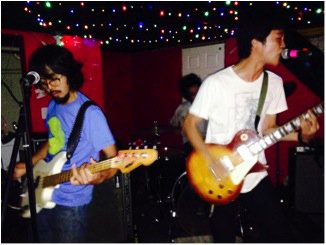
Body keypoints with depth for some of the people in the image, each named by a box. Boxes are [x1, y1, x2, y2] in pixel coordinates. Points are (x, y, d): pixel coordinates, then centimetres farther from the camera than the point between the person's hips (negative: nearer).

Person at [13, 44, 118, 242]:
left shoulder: (90, 113, -21)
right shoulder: (53, 106, 3)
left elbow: (113, 158, -21)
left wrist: (98, 177, -40)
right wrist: (28, 165, 8)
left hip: (71, 202, -7)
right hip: (44, 196, 8)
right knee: (46, 240, 24)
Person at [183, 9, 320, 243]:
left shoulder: (274, 82, 0)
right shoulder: (216, 83, -18)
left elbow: (267, 129, 7)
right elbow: (189, 124, -12)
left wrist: (301, 135, -10)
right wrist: (213, 163, -21)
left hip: (256, 176, 5)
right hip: (220, 179, -4)